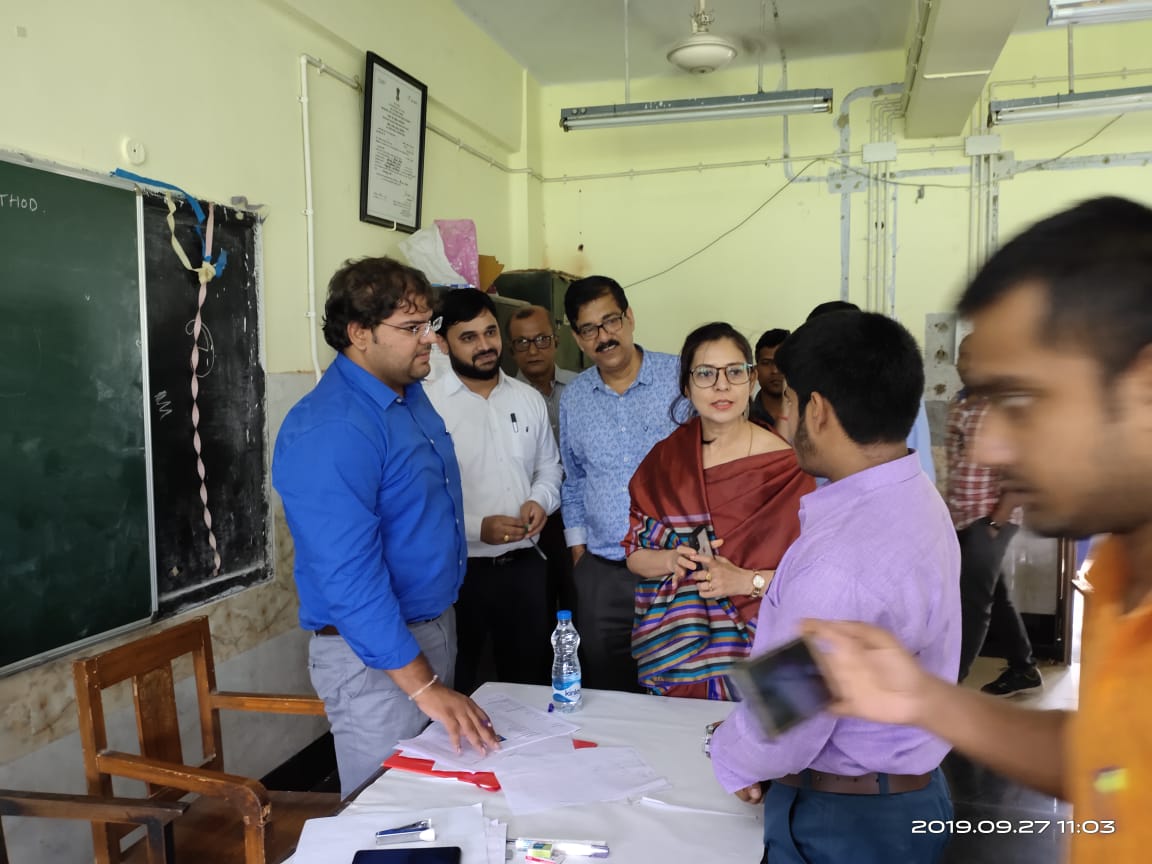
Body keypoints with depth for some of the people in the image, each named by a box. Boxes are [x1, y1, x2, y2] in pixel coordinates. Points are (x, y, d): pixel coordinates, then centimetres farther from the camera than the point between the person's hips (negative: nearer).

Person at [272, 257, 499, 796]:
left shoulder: (410, 392, 4)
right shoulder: (328, 431, -26)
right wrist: (424, 686, -27)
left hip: (435, 627, 9)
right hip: (375, 651, -9)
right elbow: (350, 578, -29)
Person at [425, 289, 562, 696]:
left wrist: (541, 500, -3)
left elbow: (549, 466, 17)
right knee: (456, 687, 12)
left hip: (524, 564, 5)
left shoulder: (529, 399, 7)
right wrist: (477, 528, -21)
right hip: (459, 570, -5)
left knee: (529, 675, 20)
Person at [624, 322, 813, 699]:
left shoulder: (785, 465, -9)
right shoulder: (664, 460, 2)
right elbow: (634, 553, 6)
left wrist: (746, 580, -20)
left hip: (753, 648, -2)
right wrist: (674, 560, -14)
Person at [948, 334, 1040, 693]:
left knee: (972, 601, -2)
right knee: (994, 596, 18)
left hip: (988, 519, -7)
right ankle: (1023, 668, 34)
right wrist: (947, 510, 13)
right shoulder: (958, 405, 9)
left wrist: (996, 521, -18)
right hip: (960, 517, 8)